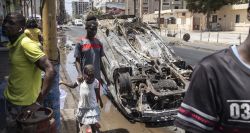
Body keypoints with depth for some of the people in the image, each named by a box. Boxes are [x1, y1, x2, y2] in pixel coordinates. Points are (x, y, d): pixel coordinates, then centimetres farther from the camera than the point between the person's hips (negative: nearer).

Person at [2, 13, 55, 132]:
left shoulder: (26, 44, -23)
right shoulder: (12, 45, 4)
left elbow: (50, 71, -32)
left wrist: (38, 102, -31)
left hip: (24, 104, -8)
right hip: (10, 99, 9)